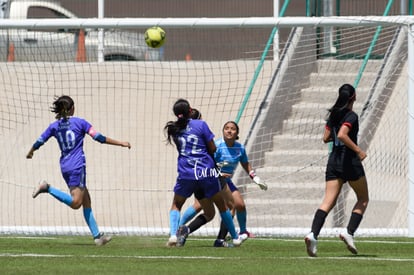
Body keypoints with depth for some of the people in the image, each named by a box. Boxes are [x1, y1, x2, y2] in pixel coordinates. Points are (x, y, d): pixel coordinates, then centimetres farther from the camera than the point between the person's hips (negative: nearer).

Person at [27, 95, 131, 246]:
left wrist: (30, 152, 35)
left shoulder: (54, 126, 9)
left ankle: (97, 235, 7)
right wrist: (120, 143, 0)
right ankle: (48, 188, -22)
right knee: (76, 203, -13)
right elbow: (99, 138, -7)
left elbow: (39, 142, 13)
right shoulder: (79, 122, -3)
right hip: (77, 166, -7)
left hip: (64, 166, 7)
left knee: (86, 200, 9)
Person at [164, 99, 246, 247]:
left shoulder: (174, 129, 4)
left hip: (185, 174, 1)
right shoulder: (200, 125, -5)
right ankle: (235, 237, 15)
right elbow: (213, 149, -1)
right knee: (222, 206, 15)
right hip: (207, 173, -1)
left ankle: (173, 234, -6)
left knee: (176, 206, 18)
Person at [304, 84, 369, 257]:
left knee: (328, 202, -2)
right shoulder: (351, 116, -11)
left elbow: (326, 138, 16)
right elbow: (342, 135, -25)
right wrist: (358, 150, -19)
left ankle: (313, 234, -23)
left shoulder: (333, 115, 11)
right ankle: (349, 232, -4)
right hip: (349, 160, -6)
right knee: (363, 199, 12)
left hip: (334, 160, 6)